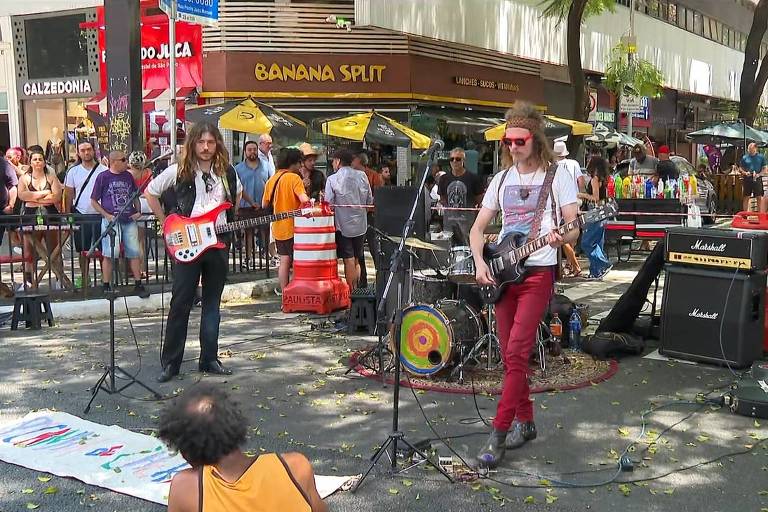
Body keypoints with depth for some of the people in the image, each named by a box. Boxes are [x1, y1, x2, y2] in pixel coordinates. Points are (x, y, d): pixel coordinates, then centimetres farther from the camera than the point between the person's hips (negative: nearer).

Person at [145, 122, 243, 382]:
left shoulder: (227, 172, 5)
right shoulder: (179, 171, -5)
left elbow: (237, 193, 25)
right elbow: (150, 192, 4)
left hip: (218, 244, 4)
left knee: (212, 304, 10)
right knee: (180, 304, -2)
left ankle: (209, 359, 19)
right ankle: (170, 362, 7)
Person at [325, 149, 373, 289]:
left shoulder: (332, 179, -11)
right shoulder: (362, 176, 0)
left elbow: (328, 204, -11)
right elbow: (370, 201, 5)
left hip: (343, 225, -4)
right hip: (361, 225, 4)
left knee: (349, 261, 0)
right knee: (357, 260, 14)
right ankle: (357, 290, 19)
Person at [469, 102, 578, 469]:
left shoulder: (558, 176, -2)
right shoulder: (501, 180, 12)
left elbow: (575, 229, -5)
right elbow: (478, 228, 13)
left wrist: (560, 238, -28)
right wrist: (479, 262, -3)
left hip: (537, 272, -5)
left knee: (515, 353, -13)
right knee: (510, 354, 9)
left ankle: (498, 436, -10)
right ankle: (525, 421, 23)